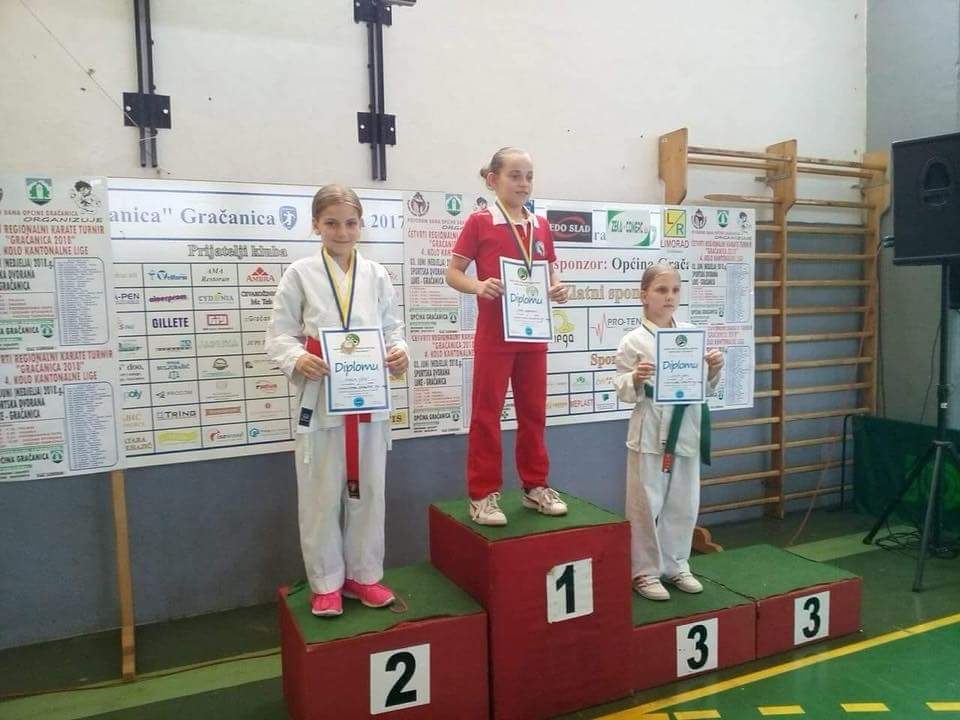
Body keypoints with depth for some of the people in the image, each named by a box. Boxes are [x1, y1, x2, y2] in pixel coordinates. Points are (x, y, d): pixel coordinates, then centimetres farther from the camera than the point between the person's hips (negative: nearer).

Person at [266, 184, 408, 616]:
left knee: (367, 490, 12)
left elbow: (392, 328, 9)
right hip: (320, 399, -2)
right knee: (321, 495, 5)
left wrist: (399, 352, -12)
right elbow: (279, 334, -2)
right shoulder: (300, 274, 0)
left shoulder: (376, 275, 8)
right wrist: (297, 359, -22)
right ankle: (326, 582, 23)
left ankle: (363, 574, 29)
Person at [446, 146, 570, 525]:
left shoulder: (541, 225, 8)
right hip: (494, 333, -5)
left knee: (533, 411, 13)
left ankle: (535, 486, 26)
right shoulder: (479, 222, -5)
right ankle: (483, 494, 12)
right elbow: (453, 273, -4)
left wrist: (558, 287, -6)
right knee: (487, 413, 2)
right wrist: (478, 287, -23)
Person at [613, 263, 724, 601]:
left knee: (684, 504, 13)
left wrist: (713, 370, -7)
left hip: (686, 430, 4)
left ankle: (675, 565, 30)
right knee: (647, 504, 3)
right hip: (650, 433, -4)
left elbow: (705, 389, 13)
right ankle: (645, 571, 19)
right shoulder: (633, 340, -6)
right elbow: (622, 391, -4)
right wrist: (636, 379, -24)